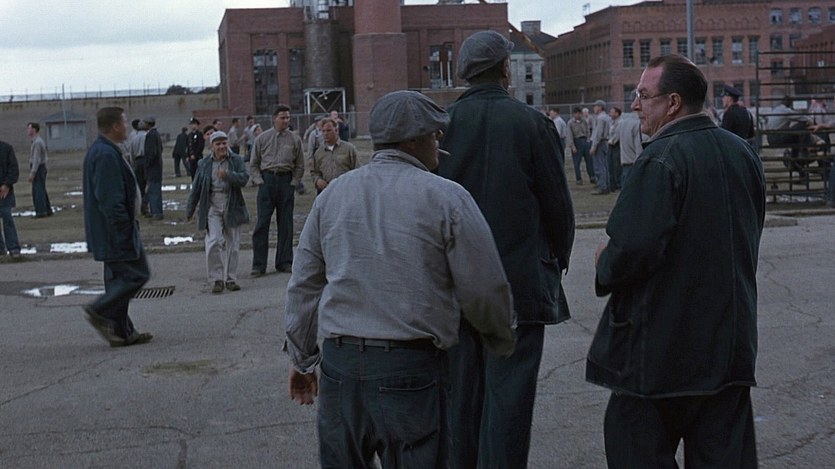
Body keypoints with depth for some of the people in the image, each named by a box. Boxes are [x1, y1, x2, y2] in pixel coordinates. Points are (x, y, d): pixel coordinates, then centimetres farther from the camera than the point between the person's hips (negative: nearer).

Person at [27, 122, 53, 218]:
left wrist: (32, 173, -22)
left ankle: (41, 212, -7)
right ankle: (48, 211, 14)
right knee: (42, 191, 12)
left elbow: (36, 159, -22)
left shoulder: (37, 142, -17)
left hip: (38, 169, -10)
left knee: (38, 191, -8)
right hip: (41, 168, 10)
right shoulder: (39, 141, 16)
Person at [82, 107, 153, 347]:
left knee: (119, 277, 13)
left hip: (112, 231, 11)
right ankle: (100, 311, -2)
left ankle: (120, 332, 17)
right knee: (136, 273, -5)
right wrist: (124, 230, -21)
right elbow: (110, 199, -24)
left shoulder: (100, 151, 15)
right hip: (116, 229, -11)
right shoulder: (106, 155, -20)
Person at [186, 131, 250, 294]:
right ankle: (217, 279, -6)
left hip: (232, 209, 1)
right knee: (214, 242, -14)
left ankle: (230, 279, 16)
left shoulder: (236, 161, 3)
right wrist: (190, 210, 14)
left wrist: (228, 175, -28)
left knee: (232, 244, 6)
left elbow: (244, 178, -11)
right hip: (213, 209, -1)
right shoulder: (204, 164, 6)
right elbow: (196, 188, 11)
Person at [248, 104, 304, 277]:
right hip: (267, 180, -1)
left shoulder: (295, 139, 6)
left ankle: (284, 262, 14)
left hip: (286, 180, 1)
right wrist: (259, 181, -3)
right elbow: (253, 164, 8)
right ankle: (258, 265, -2)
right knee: (262, 223, -4)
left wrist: (293, 184, 0)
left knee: (285, 223, 5)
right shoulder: (262, 138, 4)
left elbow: (300, 166, 10)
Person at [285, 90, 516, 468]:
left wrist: (302, 358, 23)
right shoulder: (446, 198, -6)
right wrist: (503, 343, 16)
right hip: (412, 366, -4)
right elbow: (484, 291, -3)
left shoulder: (333, 194, 9)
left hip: (339, 363, 5)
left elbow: (304, 286, 13)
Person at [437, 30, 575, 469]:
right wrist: (558, 260, 12)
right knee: (508, 394, 2)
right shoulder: (531, 123, -7)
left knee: (462, 394, 13)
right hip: (520, 282, -3)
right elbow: (558, 202, -3)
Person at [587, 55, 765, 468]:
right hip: (731, 339, 8)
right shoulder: (743, 154, 6)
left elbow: (633, 247, -24)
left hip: (659, 340, -7)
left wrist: (605, 264, -4)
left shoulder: (661, 159, -19)